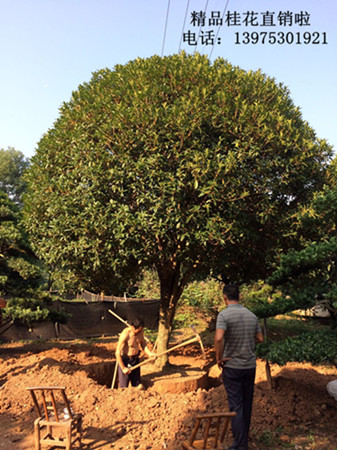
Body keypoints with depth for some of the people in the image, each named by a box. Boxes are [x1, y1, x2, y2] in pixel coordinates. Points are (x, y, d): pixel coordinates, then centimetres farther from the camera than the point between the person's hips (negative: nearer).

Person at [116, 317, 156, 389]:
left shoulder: (140, 331, -6)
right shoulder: (125, 335, -26)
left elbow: (143, 344, 10)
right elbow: (118, 353, -22)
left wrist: (149, 353, -7)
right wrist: (123, 368, -18)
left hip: (135, 359, 6)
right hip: (125, 361, -6)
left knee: (139, 387, 9)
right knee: (124, 388, -2)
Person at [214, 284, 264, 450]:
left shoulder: (224, 315, -16)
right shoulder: (251, 315, 3)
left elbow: (218, 338, -30)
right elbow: (260, 338, 9)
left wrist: (219, 358, -16)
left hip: (232, 366, -6)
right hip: (250, 366, 6)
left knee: (236, 406, 1)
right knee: (247, 403, 18)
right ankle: (244, 435, 34)